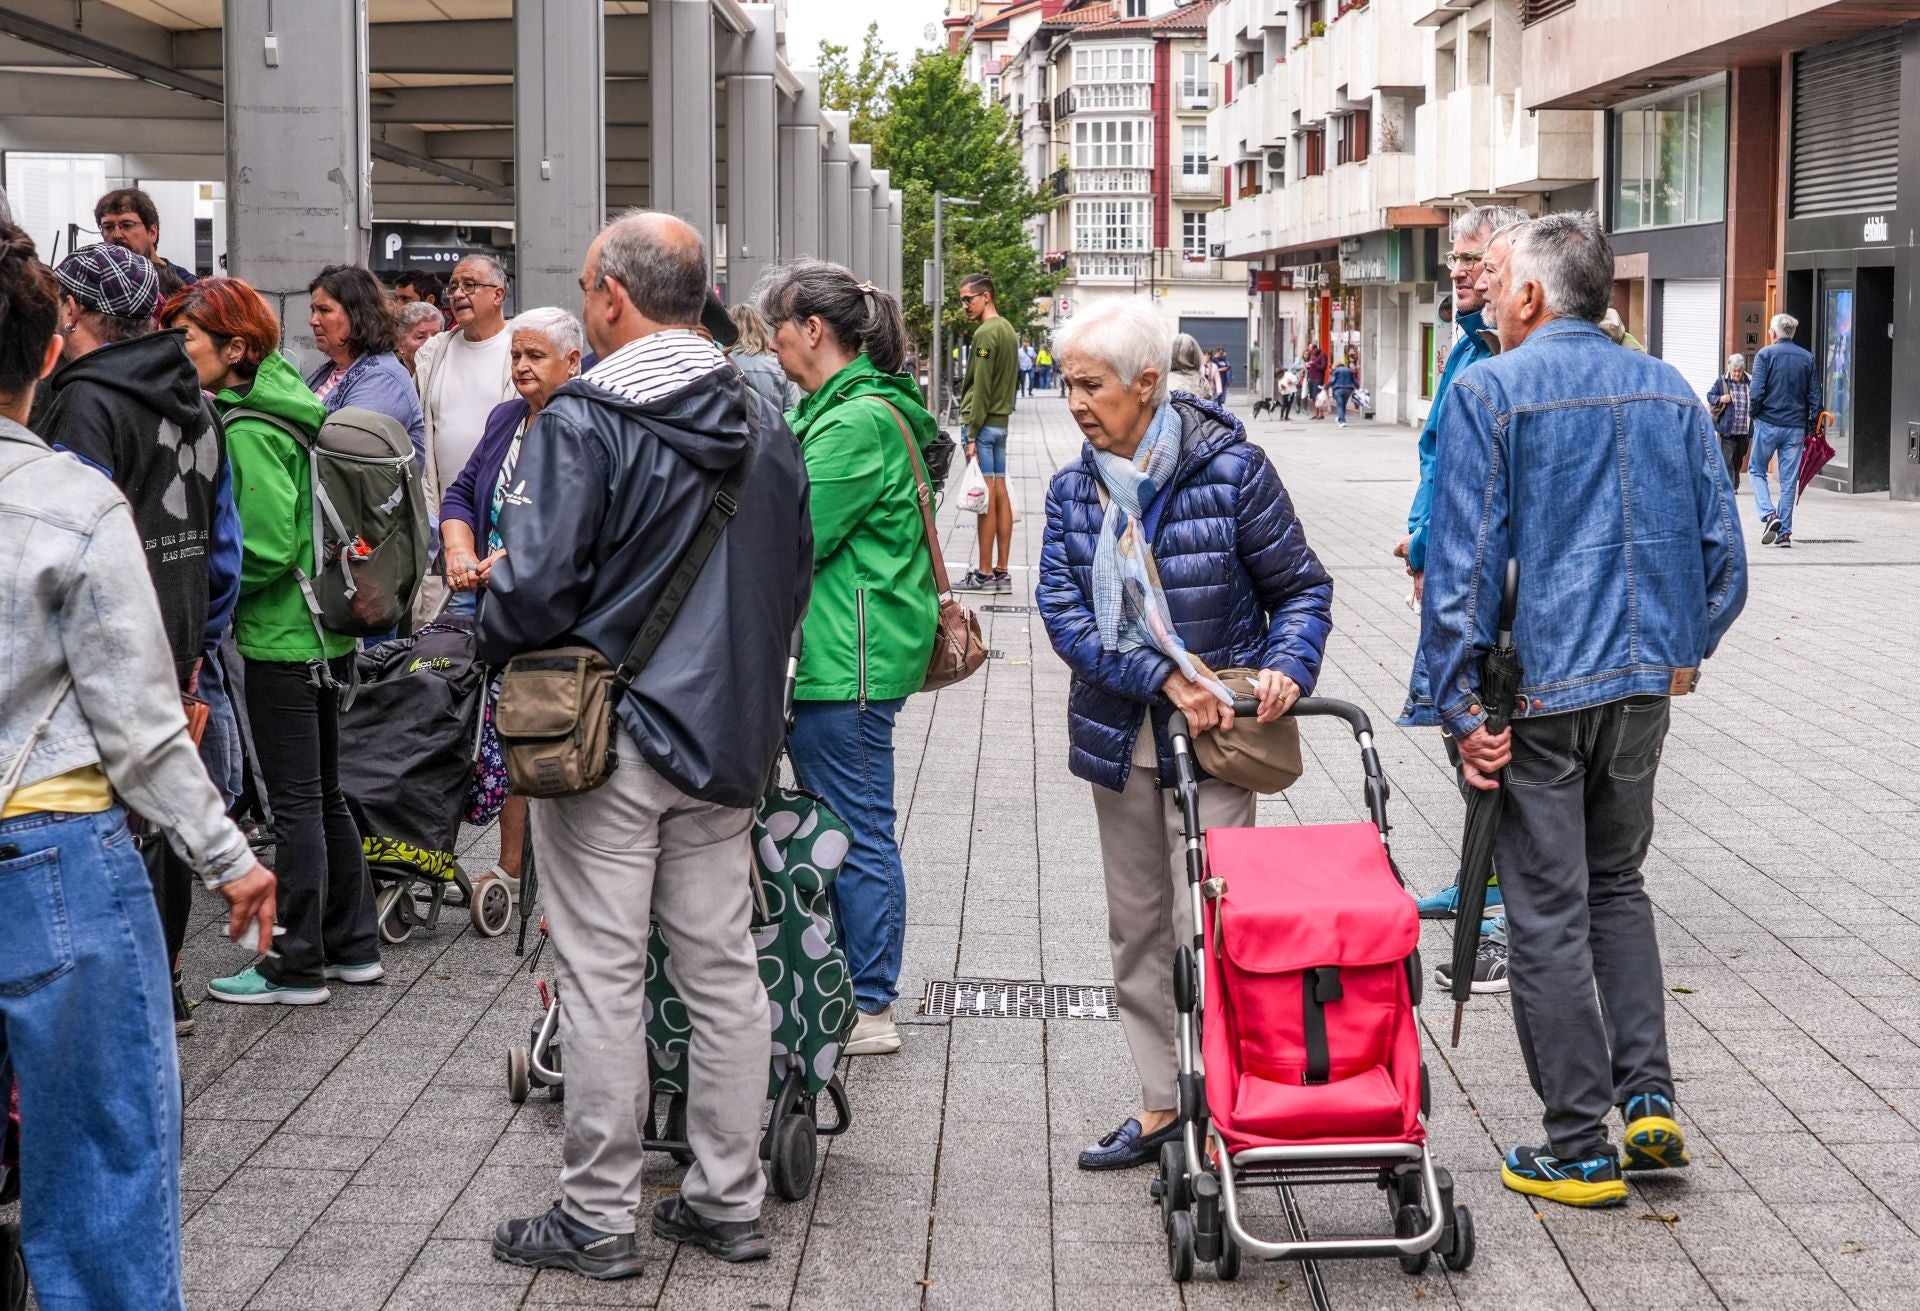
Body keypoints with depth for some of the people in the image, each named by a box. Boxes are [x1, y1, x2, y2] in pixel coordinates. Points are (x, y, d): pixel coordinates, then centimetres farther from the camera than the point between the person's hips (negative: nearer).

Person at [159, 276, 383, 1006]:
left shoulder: (248, 432, -18)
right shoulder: (291, 404, 8)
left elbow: (268, 549, -21)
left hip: (281, 640, -9)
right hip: (325, 630, 9)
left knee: (295, 803, -1)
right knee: (324, 794, 17)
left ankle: (298, 967, 7)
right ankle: (353, 946, 26)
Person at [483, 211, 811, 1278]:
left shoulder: (583, 423, -15)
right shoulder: (767, 428, 7)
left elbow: (534, 589, -20)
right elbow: (796, 579, 14)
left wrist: (497, 645, 1)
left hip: (606, 738, -6)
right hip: (729, 739, 6)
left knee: (602, 977, 1)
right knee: (725, 969, 12)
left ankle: (598, 1217, 8)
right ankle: (730, 1200, 20)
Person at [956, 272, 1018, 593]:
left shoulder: (986, 334, -14)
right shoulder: (1007, 330, 14)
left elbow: (981, 388, -18)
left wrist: (971, 435, -17)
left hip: (983, 422, -9)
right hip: (1001, 421, 9)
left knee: (986, 496, -7)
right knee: (1000, 494, 9)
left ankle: (984, 573, -5)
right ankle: (1002, 572, 11)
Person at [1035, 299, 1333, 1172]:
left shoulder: (1230, 470, -9)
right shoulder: (1074, 491, 4)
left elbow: (1301, 586, -1)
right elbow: (1062, 610, -6)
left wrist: (1286, 665, -20)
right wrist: (1163, 676, -19)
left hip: (1214, 733, -5)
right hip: (1120, 734, 6)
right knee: (1138, 924, 12)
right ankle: (1162, 1104, 23)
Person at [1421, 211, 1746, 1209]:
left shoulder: (1491, 389, -9)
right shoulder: (1670, 390, 7)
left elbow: (1461, 562, -13)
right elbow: (1721, 546, 9)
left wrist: (1460, 707, -10)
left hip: (1540, 688, -5)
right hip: (1645, 682, 5)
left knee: (1547, 913, 2)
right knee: (1618, 884, 21)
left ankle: (1578, 1151, 7)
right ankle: (1649, 1100, 13)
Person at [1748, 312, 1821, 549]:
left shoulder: (1765, 354, -5)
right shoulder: (1808, 358, 7)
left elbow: (1756, 392, -13)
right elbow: (1815, 397, 7)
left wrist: (1754, 412, 4)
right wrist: (1812, 427, 12)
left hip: (1768, 423, -3)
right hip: (1796, 427, 3)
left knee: (1756, 470, 12)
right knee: (1789, 480, 6)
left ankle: (1769, 514, -9)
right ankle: (1785, 532, 7)